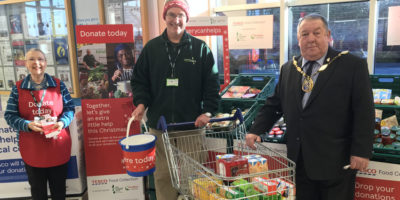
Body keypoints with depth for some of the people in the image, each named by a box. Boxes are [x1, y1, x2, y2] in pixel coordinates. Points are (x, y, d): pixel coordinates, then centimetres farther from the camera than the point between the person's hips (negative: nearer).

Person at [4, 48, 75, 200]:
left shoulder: (58, 85, -1)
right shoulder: (18, 88, -1)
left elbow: (70, 108, 2)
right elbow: (10, 116, -3)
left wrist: (62, 122, -18)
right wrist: (28, 125, -21)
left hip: (58, 148, 0)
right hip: (32, 150, 0)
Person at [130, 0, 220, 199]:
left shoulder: (200, 48, 3)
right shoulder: (151, 48, 8)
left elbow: (212, 83, 3)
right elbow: (139, 80, 13)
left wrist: (208, 111, -7)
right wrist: (141, 103, -3)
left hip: (192, 125, -1)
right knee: (163, 174, 9)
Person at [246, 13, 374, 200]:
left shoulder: (353, 66, -6)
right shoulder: (288, 69, 8)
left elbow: (364, 112, -8)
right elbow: (274, 105, 13)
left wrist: (361, 151, -13)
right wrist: (256, 130, 3)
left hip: (335, 161, -4)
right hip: (299, 159, 4)